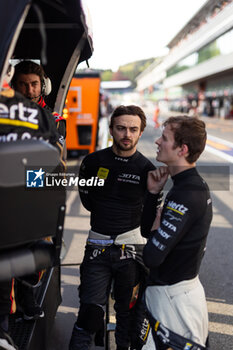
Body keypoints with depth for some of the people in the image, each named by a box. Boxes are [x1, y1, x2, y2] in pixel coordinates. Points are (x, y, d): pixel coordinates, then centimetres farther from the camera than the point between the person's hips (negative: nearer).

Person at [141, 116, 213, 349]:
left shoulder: (185, 196, -25)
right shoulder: (195, 185, 6)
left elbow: (152, 256, -29)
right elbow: (146, 231, 11)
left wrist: (157, 224, -10)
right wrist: (152, 193, -1)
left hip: (173, 296, -10)